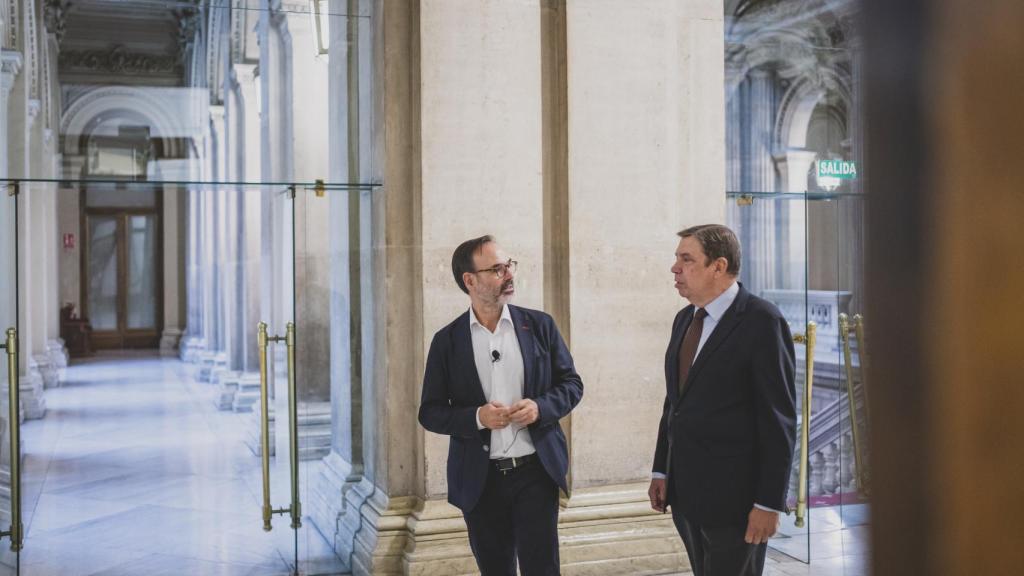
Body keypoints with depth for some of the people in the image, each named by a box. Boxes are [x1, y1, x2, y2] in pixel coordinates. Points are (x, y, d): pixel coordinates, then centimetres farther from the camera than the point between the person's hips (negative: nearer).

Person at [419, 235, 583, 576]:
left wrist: (540, 407, -13)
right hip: (480, 481, 0)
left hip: (536, 472, 0)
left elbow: (571, 384, 7)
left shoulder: (539, 325, 2)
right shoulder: (447, 340, 0)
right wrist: (477, 417, -17)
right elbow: (430, 412, 1)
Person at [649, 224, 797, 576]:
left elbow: (779, 418, -14)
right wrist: (661, 470, 12)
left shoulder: (761, 321, -12)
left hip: (733, 495, -7)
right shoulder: (684, 319, 11)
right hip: (685, 493, 7)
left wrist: (770, 503, -16)